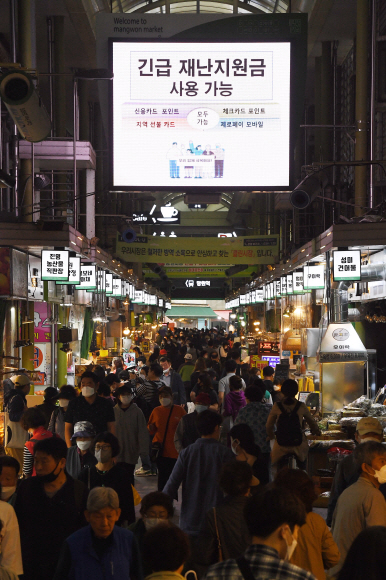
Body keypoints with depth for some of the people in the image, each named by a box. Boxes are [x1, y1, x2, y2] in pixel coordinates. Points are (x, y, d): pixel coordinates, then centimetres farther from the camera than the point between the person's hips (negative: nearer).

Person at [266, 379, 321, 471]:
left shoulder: (277, 406, -5)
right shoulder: (301, 406, -4)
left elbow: (269, 426, 3)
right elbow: (312, 422, 12)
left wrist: (272, 437, 23)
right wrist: (317, 432, 33)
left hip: (281, 445, 0)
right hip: (298, 445, 0)